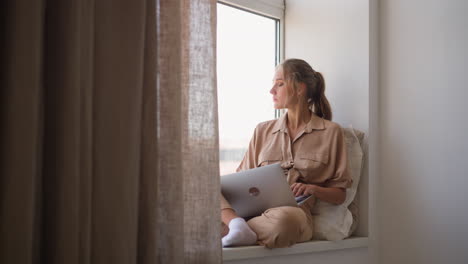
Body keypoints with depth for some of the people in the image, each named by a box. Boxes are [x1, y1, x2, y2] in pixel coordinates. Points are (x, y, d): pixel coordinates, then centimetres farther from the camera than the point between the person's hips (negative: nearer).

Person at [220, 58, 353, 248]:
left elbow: (340, 195, 12)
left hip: (294, 210, -3)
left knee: (283, 218, -42)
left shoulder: (330, 132, 12)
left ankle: (230, 227, -25)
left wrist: (312, 188, -9)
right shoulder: (263, 131, 24)